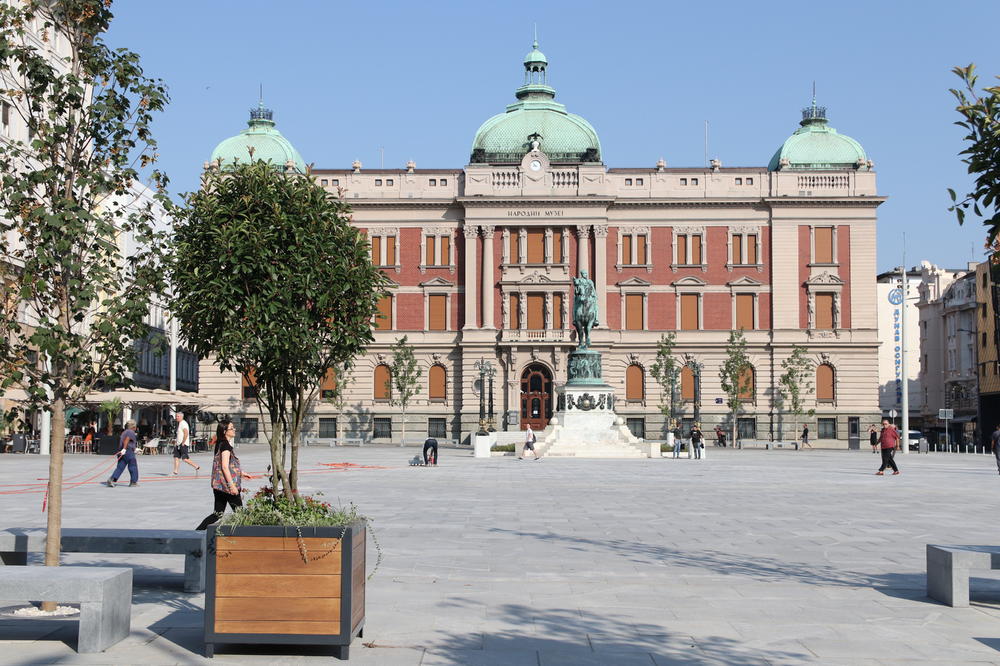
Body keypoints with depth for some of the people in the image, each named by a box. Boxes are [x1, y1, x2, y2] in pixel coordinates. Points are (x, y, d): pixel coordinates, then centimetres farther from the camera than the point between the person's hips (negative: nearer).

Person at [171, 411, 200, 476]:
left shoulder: (183, 423, -13)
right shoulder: (179, 424, 18)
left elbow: (186, 434, -23)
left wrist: (183, 443, -21)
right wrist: (176, 442, 21)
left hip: (183, 444, -10)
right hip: (178, 444, 10)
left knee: (185, 459, -11)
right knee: (176, 457, 4)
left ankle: (196, 467, -2)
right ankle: (175, 472, 4)